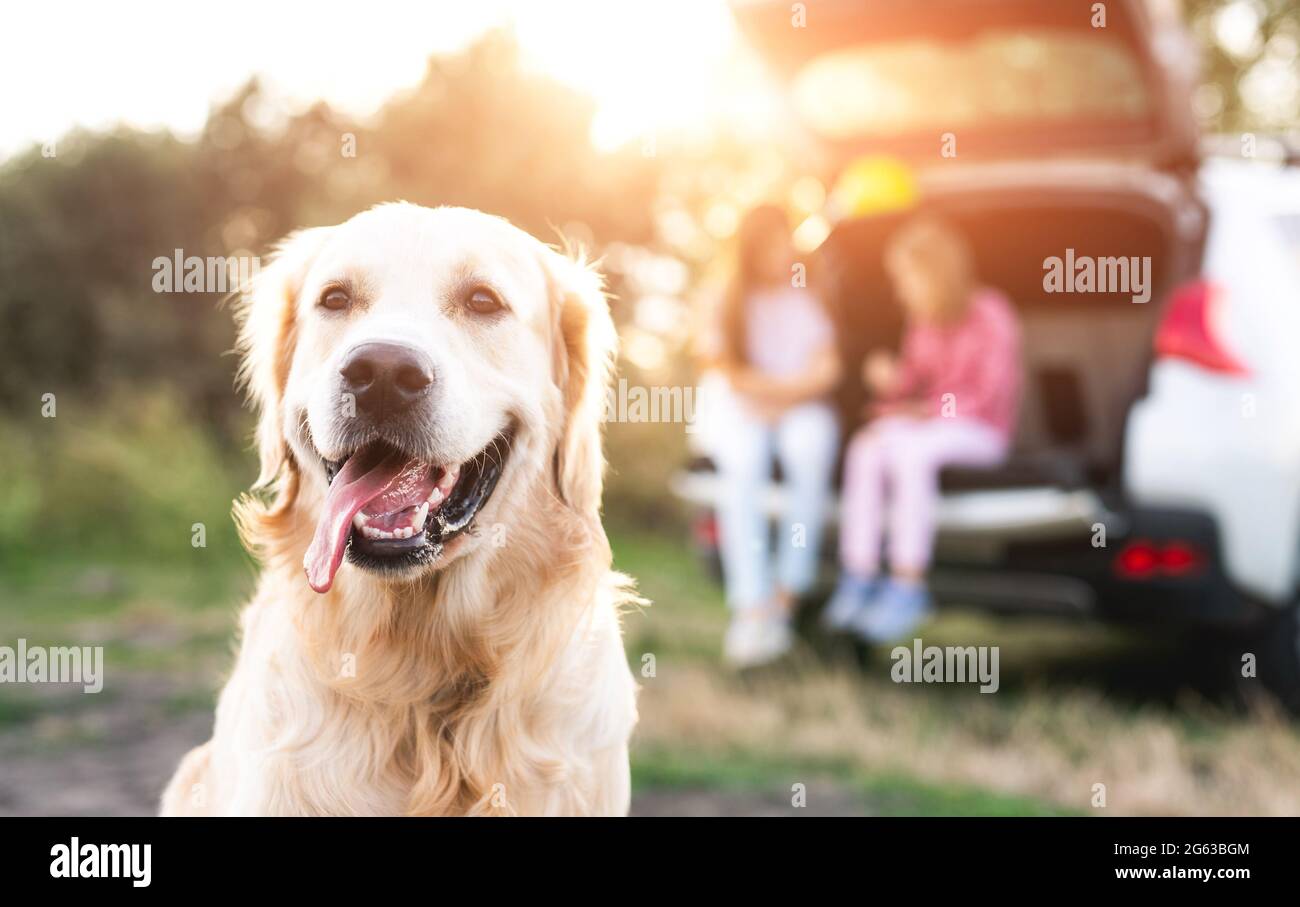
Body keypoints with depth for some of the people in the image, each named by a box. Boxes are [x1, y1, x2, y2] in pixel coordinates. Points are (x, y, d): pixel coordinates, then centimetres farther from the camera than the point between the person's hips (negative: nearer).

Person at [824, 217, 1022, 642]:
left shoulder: (990, 317, -13)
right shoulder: (922, 318, 5)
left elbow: (991, 396, -15)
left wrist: (925, 411, -20)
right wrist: (891, 378, -8)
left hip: (979, 430, -6)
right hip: (925, 422, 6)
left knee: (906, 448, -35)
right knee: (865, 449, -26)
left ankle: (908, 588, -30)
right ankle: (858, 580, -27)